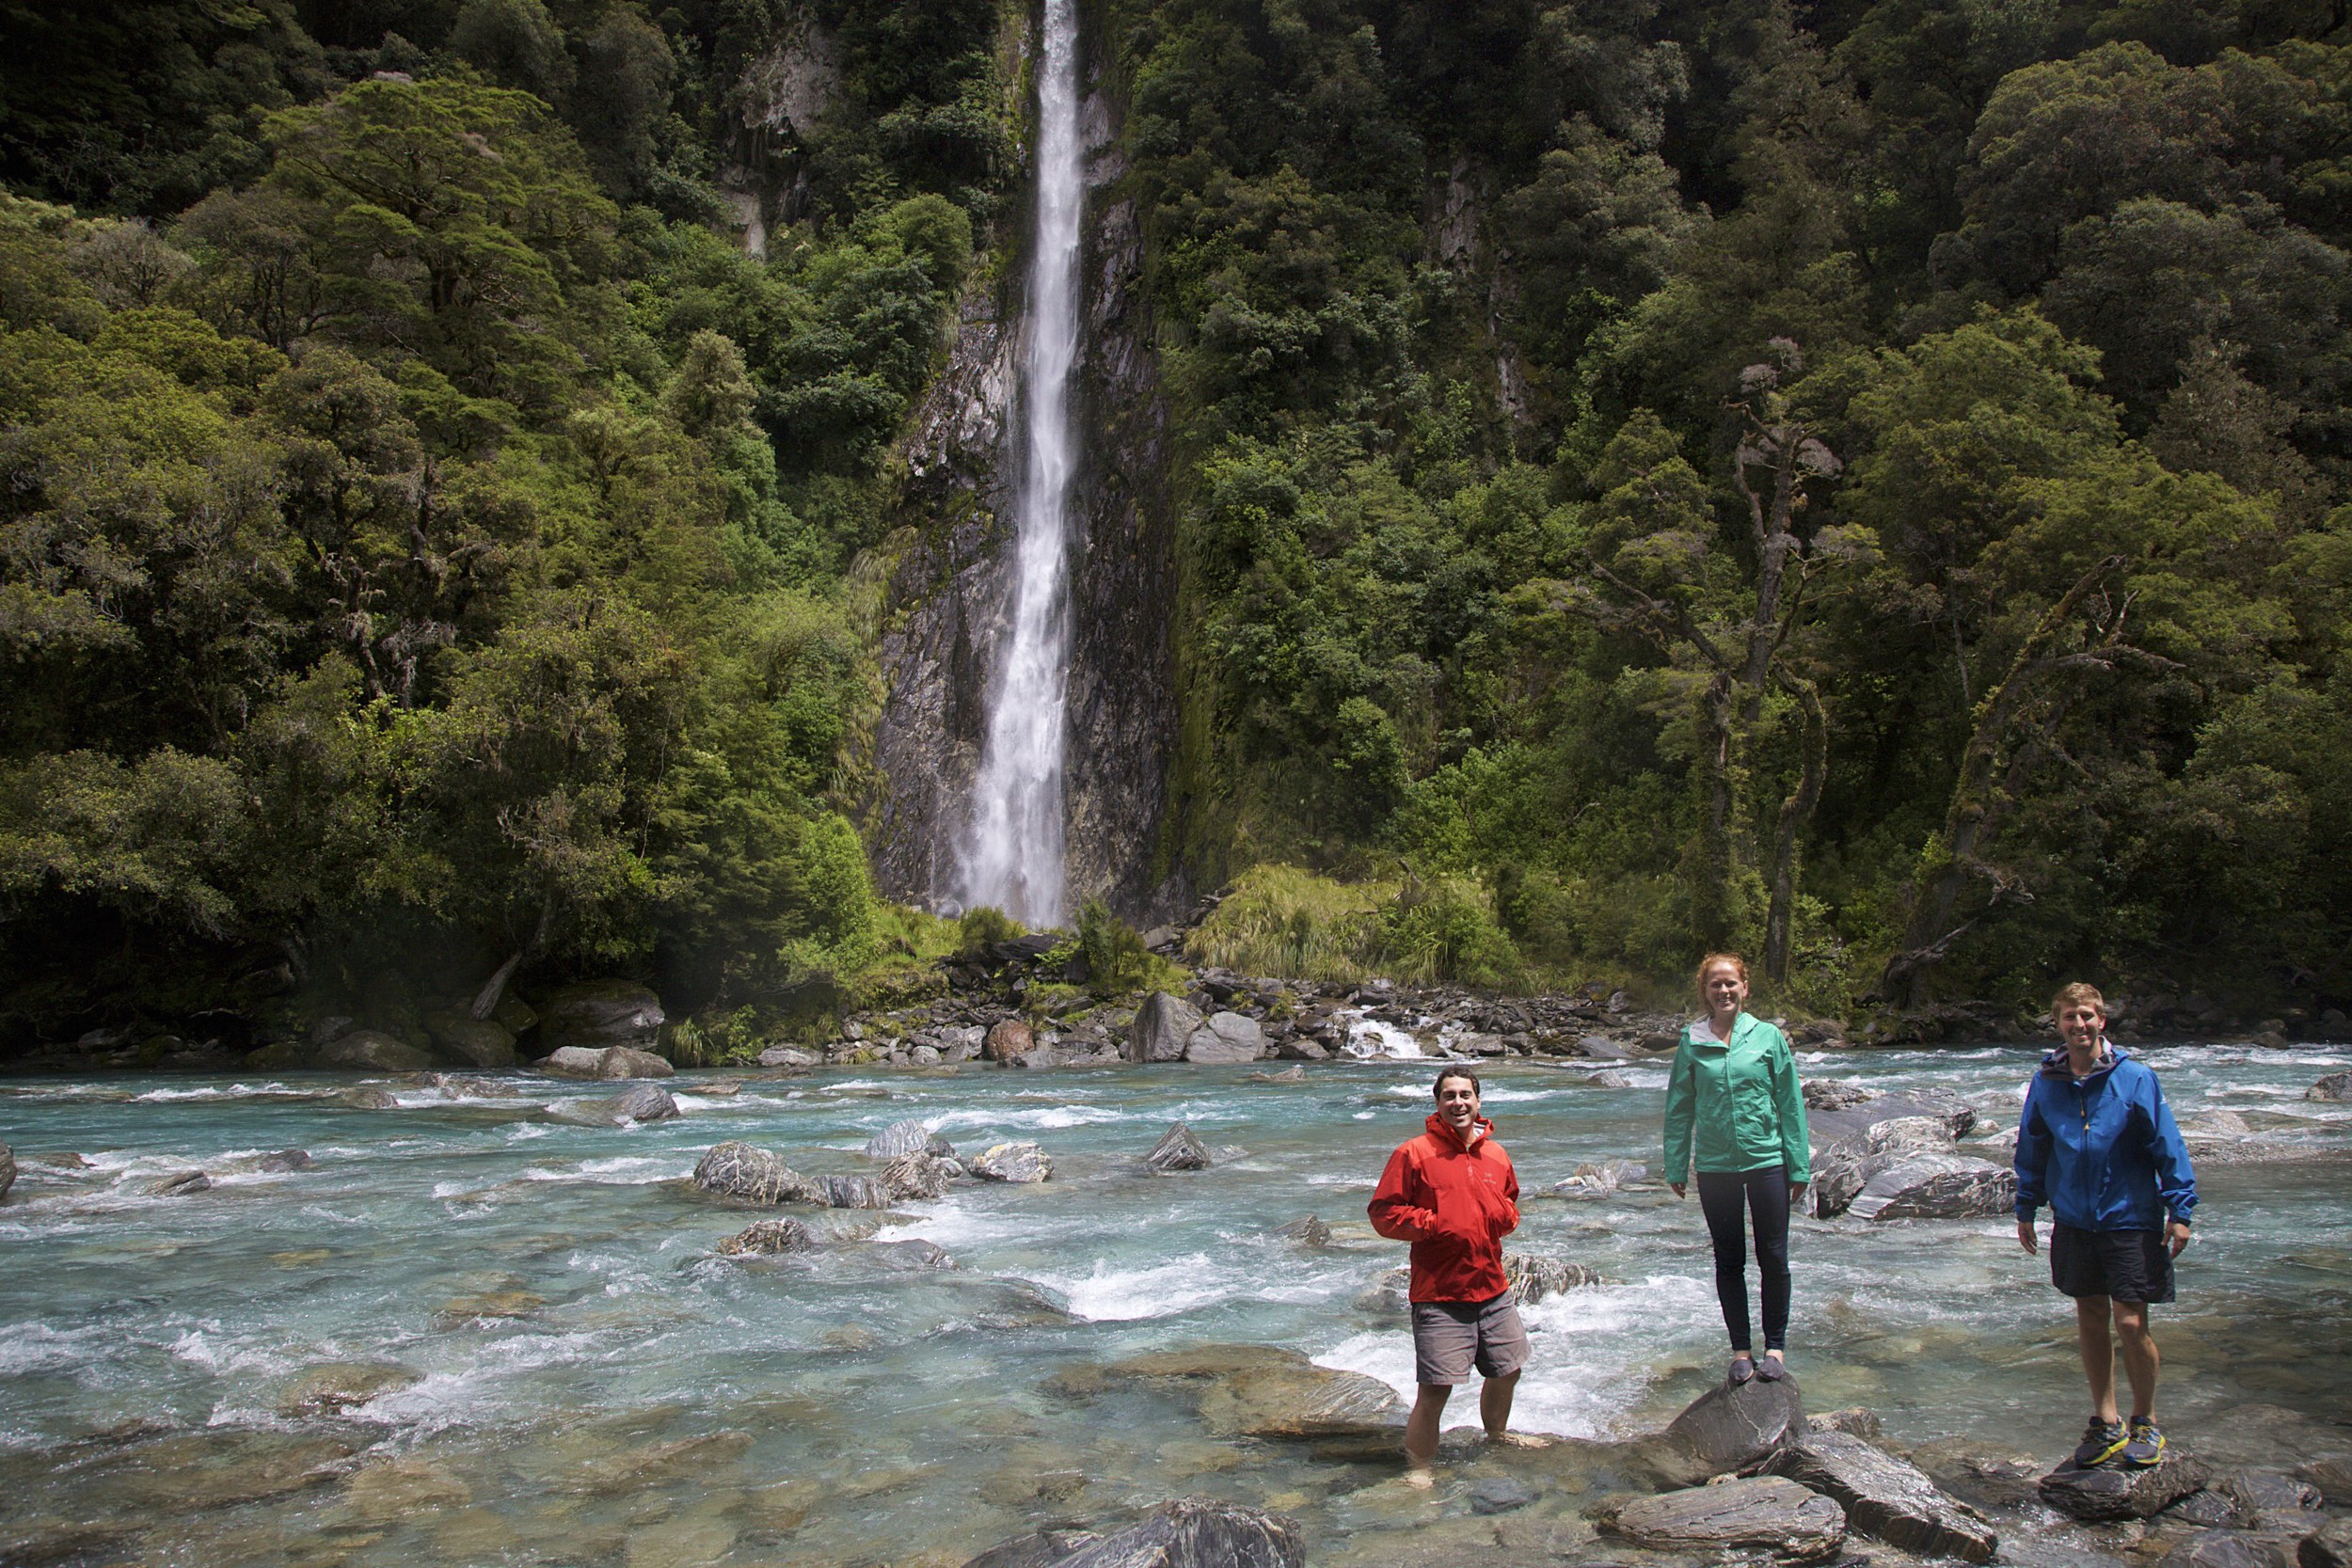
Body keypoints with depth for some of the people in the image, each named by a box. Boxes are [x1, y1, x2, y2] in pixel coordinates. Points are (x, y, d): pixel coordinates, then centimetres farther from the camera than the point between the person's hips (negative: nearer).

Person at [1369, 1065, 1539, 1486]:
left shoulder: (1496, 1155, 10)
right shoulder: (1413, 1153, -7)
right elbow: (1383, 1212, -8)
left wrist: (1506, 1216, 4)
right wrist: (1433, 1224, -18)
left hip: (1493, 1291, 6)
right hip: (1439, 1297, -6)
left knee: (1507, 1371, 23)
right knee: (1435, 1390, -9)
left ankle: (1497, 1435, 50)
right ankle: (1418, 1469, 8)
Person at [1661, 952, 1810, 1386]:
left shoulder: (1768, 1037, -2)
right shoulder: (1691, 1042, 0)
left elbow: (1790, 1104, 1)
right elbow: (1679, 1108, 5)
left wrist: (1800, 1166, -1)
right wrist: (1675, 1167, 4)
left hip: (1767, 1161, -1)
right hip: (1715, 1166, 1)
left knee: (1773, 1259, 6)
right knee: (1729, 1261, 10)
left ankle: (1775, 1347, 21)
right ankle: (1741, 1349, 21)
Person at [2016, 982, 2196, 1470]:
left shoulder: (2135, 1078, -9)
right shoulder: (2045, 1084, 2)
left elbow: (2168, 1145, -5)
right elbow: (2031, 1150, 12)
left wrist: (2180, 1210, -9)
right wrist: (2026, 1207, 13)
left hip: (2130, 1219, -3)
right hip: (2073, 1222, 4)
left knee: (2131, 1324, -3)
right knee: (2090, 1321, 11)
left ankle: (2146, 1423, 18)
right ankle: (2105, 1424, 24)